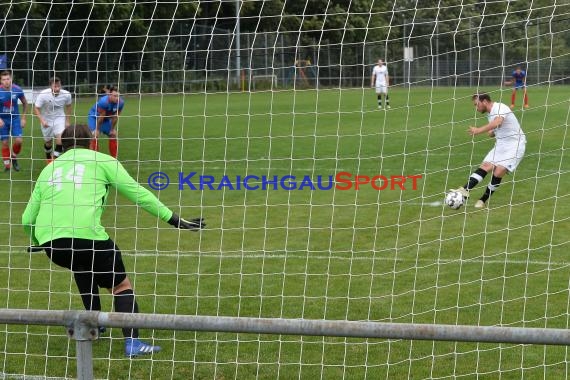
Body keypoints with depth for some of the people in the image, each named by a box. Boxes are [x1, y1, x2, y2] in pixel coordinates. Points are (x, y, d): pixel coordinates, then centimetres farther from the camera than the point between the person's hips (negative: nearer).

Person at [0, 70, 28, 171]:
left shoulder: (17, 90, -12)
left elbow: (25, 103, 5)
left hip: (15, 119, 1)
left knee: (18, 140, -10)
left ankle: (14, 157, 19)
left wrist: (23, 118, 2)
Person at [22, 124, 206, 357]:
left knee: (83, 264, 36)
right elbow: (136, 193, 9)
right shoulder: (100, 160, 14)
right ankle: (132, 342, -3)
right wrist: (174, 219, 11)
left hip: (49, 240, 4)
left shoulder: (48, 169, 24)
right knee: (121, 285, 13)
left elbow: (27, 219, 22)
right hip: (86, 235, -4)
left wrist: (37, 241, 44)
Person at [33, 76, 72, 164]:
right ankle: (48, 157, 42)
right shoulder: (43, 95, -26)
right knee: (48, 142, 11)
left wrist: (67, 121, 5)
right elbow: (36, 108, -18)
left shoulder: (66, 95, -18)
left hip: (59, 118, 1)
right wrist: (42, 120, -31)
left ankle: (55, 157, -12)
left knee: (60, 137, -23)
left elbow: (68, 106, 3)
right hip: (46, 120, -1)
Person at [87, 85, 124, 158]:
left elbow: (115, 117, -11)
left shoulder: (120, 102, -24)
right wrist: (97, 129, -17)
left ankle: (114, 158, 19)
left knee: (113, 135, 7)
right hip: (94, 116, -6)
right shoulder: (103, 102, -39)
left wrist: (113, 129, -3)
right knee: (95, 135, -19)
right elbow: (101, 117, -28)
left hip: (106, 118, 6)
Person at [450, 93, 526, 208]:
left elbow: (497, 123, -39)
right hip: (500, 145, 8)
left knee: (498, 172, -17)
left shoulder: (500, 108, -18)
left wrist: (479, 130, -51)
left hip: (514, 145, -8)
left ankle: (483, 200, -4)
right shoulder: (490, 114, 9)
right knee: (485, 166, -10)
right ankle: (465, 191, -22)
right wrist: (492, 133, -3)